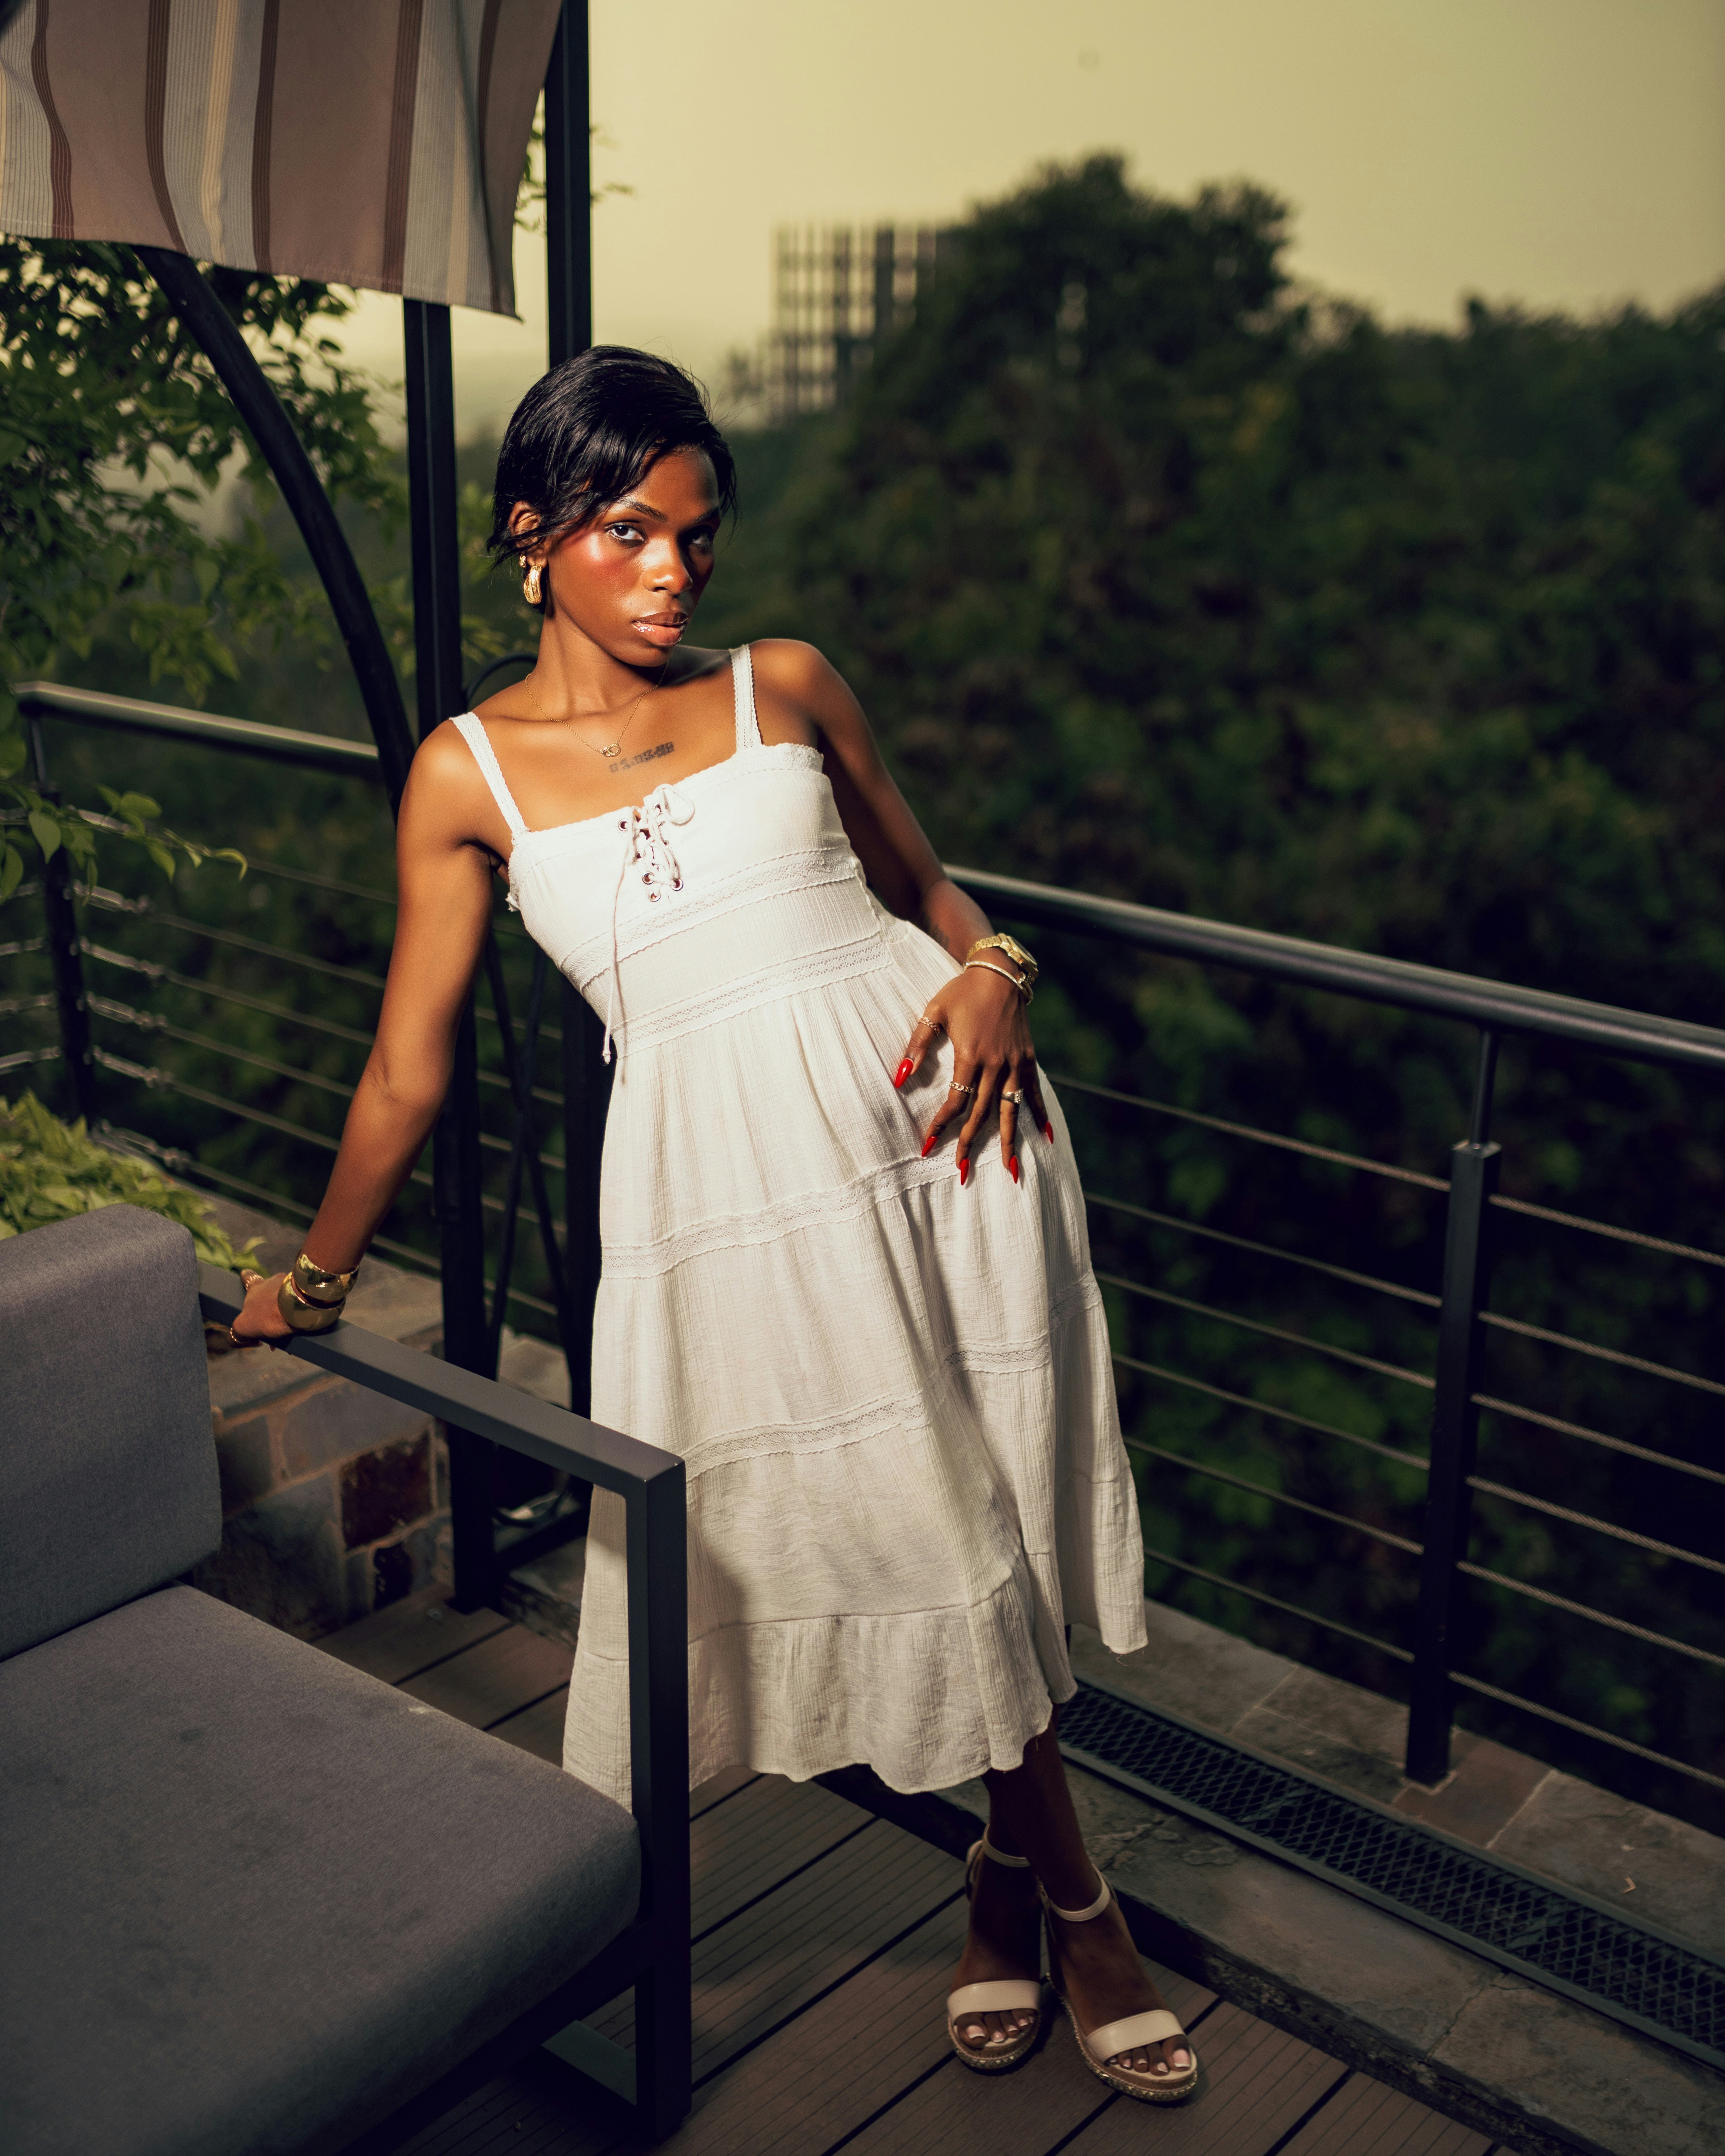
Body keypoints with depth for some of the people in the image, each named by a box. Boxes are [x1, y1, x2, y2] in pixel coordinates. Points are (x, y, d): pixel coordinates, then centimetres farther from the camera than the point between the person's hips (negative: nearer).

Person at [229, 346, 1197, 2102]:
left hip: (927, 1108, 1)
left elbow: (919, 882, 19)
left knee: (982, 1507, 5)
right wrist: (311, 1281, 18)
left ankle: (1015, 1872, 30)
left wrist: (990, 975, -4)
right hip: (724, 1170, -1)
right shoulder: (470, 774, 6)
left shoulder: (785, 686, 9)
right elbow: (408, 1067, 12)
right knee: (896, 1522, 5)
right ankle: (1061, 1885, 30)